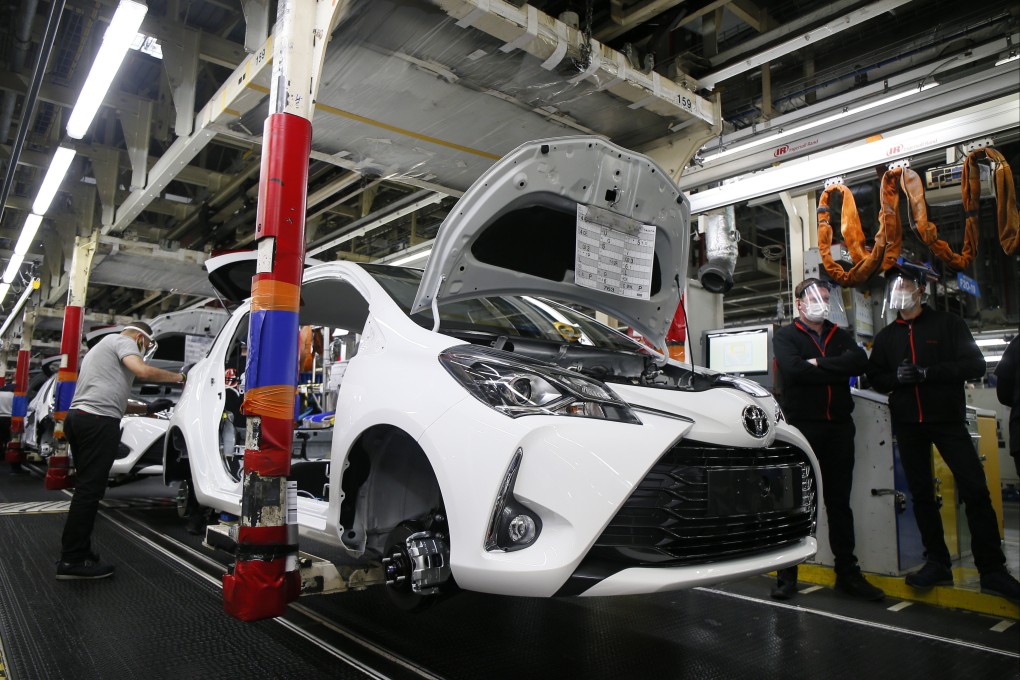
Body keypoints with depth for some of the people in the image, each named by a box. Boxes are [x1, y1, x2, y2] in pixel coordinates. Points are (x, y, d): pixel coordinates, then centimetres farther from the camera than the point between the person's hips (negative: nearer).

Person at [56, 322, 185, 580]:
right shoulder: (123, 340, 3)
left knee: (86, 488, 12)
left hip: (78, 416, 10)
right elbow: (143, 371, -15)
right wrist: (179, 377, -3)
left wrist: (148, 408, 29)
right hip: (98, 421, -10)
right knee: (90, 489, -9)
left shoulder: (101, 347, 32)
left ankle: (76, 554, 15)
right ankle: (72, 561, -8)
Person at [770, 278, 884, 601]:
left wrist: (818, 364, -11)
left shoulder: (839, 336, 17)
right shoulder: (785, 336, 3)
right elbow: (794, 369, -17)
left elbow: (860, 361, -4)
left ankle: (847, 572, 21)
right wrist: (836, 371, -7)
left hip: (839, 427, 5)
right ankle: (787, 574, 10)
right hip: (801, 426, -4)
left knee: (840, 502, 11)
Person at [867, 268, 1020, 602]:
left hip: (948, 419, -3)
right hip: (907, 424, 4)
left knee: (975, 490, -7)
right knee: (921, 494, 7)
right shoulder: (886, 336, 14)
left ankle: (992, 570, 3)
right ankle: (937, 563, 17)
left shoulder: (948, 324, 2)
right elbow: (875, 377, 11)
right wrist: (897, 378, -10)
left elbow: (975, 365, -7)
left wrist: (927, 372, -17)